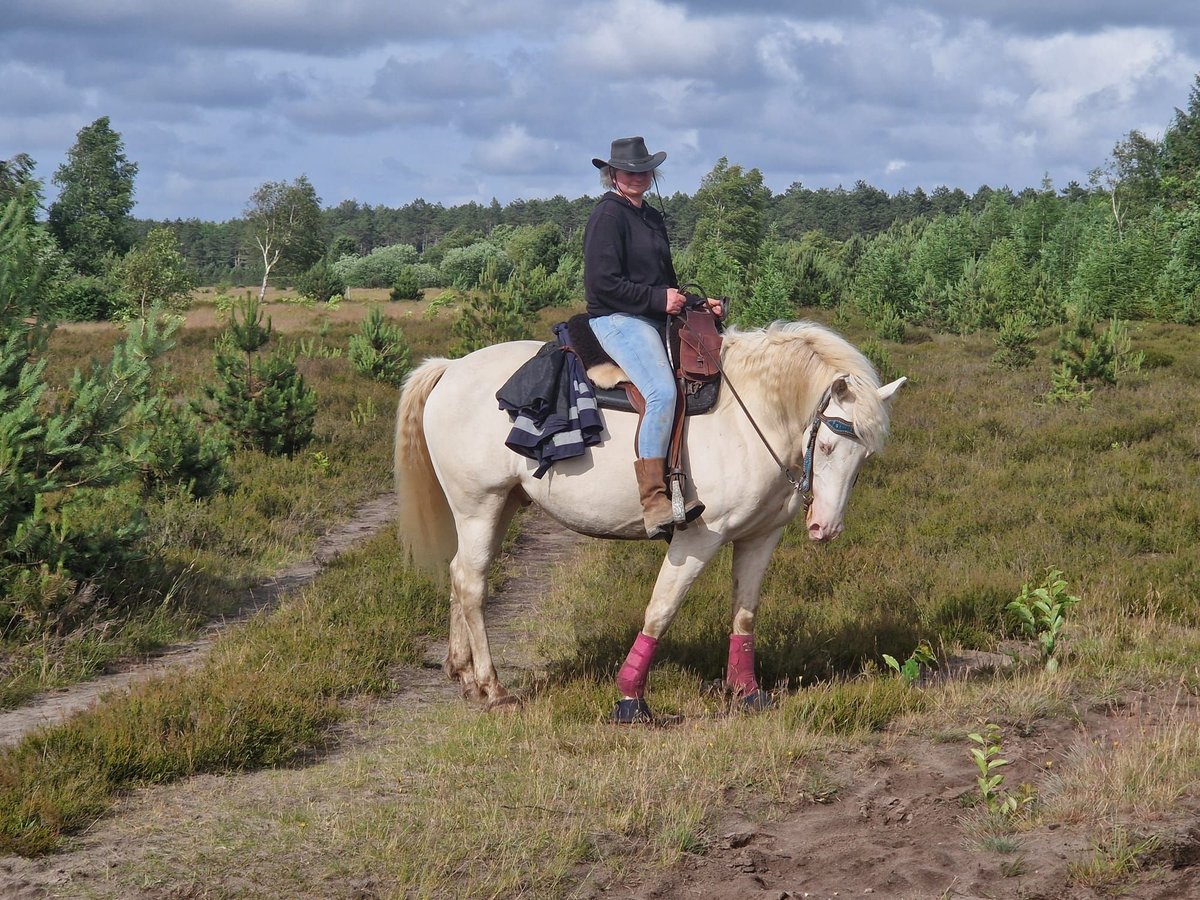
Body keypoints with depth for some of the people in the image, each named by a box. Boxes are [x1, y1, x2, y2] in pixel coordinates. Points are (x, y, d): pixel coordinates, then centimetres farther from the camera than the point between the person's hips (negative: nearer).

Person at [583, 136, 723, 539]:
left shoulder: (652, 217, 20)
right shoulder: (608, 216, -7)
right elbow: (603, 283, -16)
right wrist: (658, 299, -15)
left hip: (656, 322, 10)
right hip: (617, 320, -10)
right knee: (662, 391, -30)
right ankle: (653, 499, -36)